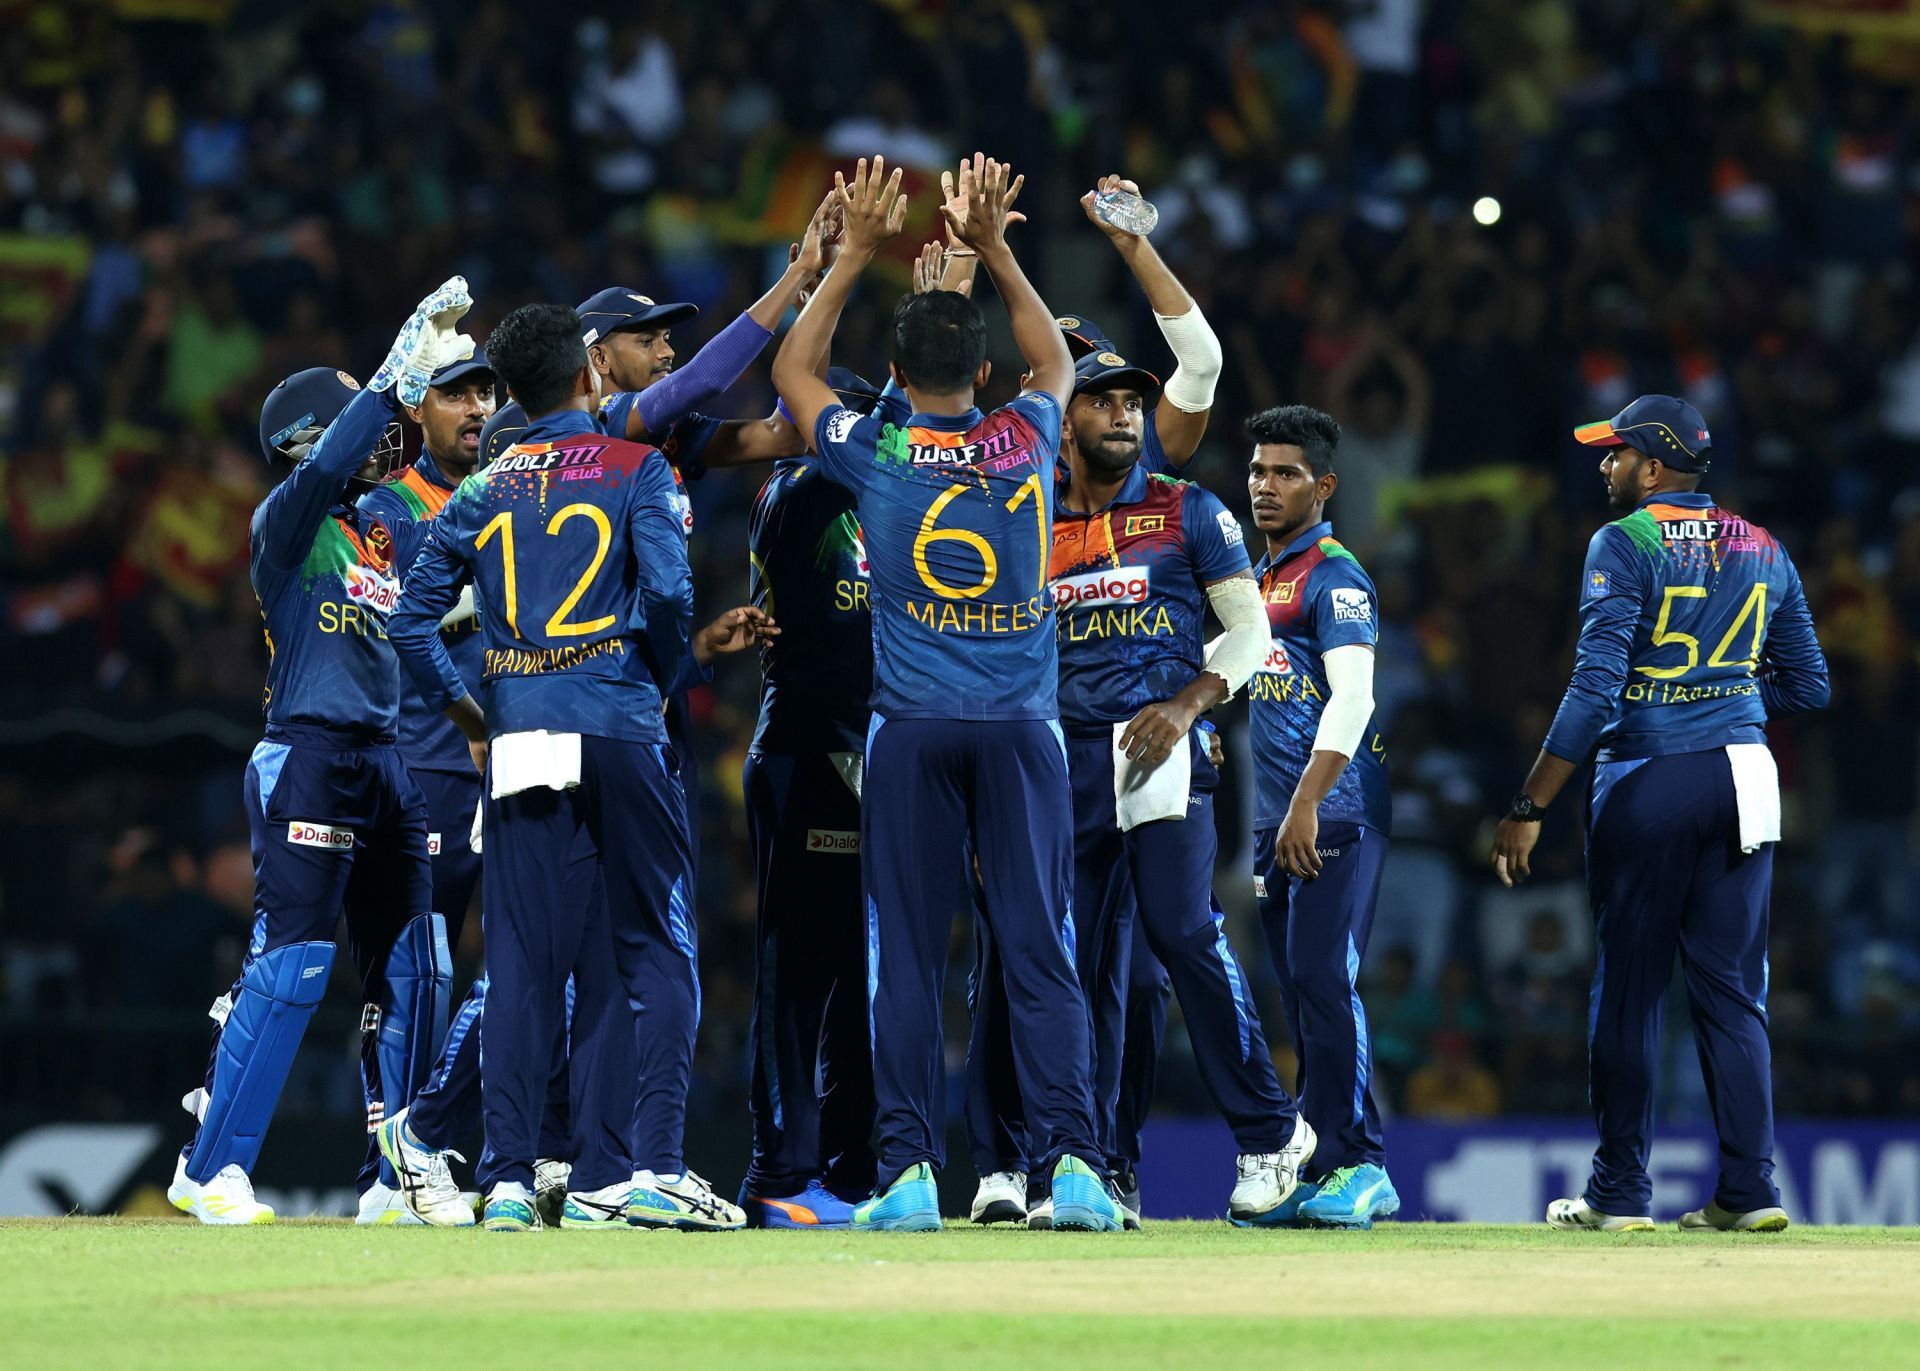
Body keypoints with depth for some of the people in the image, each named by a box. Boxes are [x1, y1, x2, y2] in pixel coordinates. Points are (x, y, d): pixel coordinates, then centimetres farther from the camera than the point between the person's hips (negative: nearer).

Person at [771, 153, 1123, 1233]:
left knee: (907, 955, 1)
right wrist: (995, 251, 26)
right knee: (1042, 952, -1)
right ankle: (1074, 1161, -9)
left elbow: (793, 371, 18)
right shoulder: (1028, 443, 2)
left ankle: (910, 1168, -5)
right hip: (1024, 732, 1)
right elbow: (1056, 362, 26)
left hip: (913, 735, -1)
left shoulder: (875, 455, -2)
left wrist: (854, 257, 19)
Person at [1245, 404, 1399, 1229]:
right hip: (1276, 820, 9)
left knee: (1324, 981, -15)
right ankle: (1322, 1171, 9)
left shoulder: (1334, 575, -6)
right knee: (1301, 996, 7)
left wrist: (1307, 804, -25)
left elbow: (1353, 697, -17)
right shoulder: (1258, 579, 20)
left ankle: (1356, 1165, -14)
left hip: (1336, 812, -9)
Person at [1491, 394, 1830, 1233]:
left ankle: (1620, 1194, 4)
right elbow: (1807, 686, 12)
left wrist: (1531, 807, -13)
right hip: (1743, 779, 5)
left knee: (1627, 990, 2)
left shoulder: (1624, 545, -8)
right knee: (1732, 990, 8)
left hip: (1647, 783, -5)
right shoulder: (1762, 551, 10)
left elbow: (1596, 687, -15)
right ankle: (1750, 1189, 3)